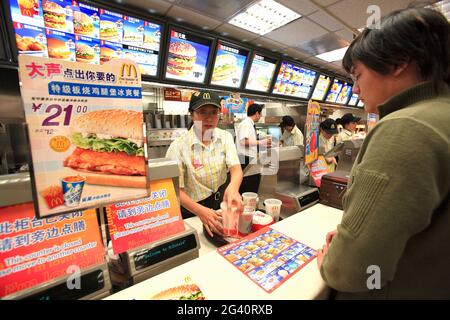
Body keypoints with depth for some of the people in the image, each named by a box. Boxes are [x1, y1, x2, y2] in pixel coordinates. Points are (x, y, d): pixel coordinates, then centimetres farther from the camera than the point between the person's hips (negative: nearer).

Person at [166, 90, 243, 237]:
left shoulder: (225, 137, -4)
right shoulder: (179, 146, -17)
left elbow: (236, 168, -17)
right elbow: (176, 189, -18)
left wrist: (233, 187, -39)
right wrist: (200, 211, -35)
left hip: (223, 203, 3)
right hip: (193, 212, -2)